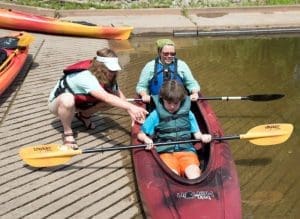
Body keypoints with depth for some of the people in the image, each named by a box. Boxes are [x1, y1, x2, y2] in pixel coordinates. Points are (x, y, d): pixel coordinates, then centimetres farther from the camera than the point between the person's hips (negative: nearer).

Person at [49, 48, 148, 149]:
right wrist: (131, 107, -60)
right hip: (57, 103, -7)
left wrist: (132, 112, -22)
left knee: (112, 95, -14)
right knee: (67, 100, -44)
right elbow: (106, 98, -52)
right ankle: (67, 133, -17)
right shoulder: (86, 77, -39)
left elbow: (119, 96, -8)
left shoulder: (107, 78, -15)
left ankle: (84, 115, 10)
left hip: (77, 101, 7)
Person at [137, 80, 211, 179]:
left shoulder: (188, 113, 13)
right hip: (166, 152, -1)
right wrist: (146, 139, -15)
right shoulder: (156, 115, 7)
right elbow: (140, 134, 8)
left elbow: (196, 133, 14)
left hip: (186, 150, 2)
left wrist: (202, 137, -10)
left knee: (195, 176, -29)